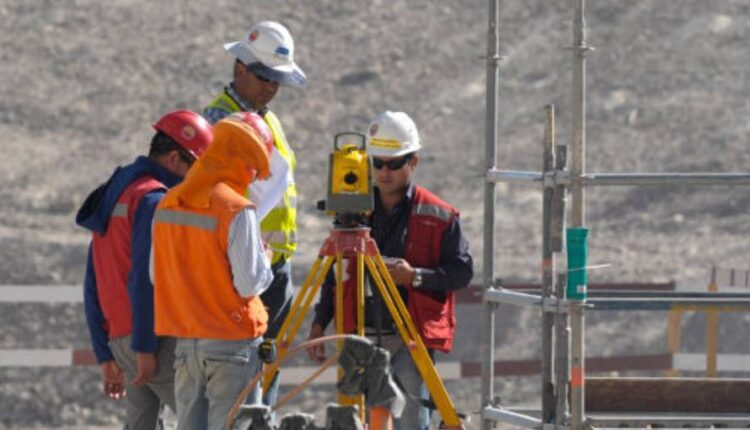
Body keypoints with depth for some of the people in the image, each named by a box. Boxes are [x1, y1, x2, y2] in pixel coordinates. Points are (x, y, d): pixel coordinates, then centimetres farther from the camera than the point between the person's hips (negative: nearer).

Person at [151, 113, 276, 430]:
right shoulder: (237, 210, -15)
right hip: (232, 343, -6)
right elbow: (251, 283, -16)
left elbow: (155, 275, 11)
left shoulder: (168, 204, 5)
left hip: (184, 341, 6)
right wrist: (265, 260, 3)